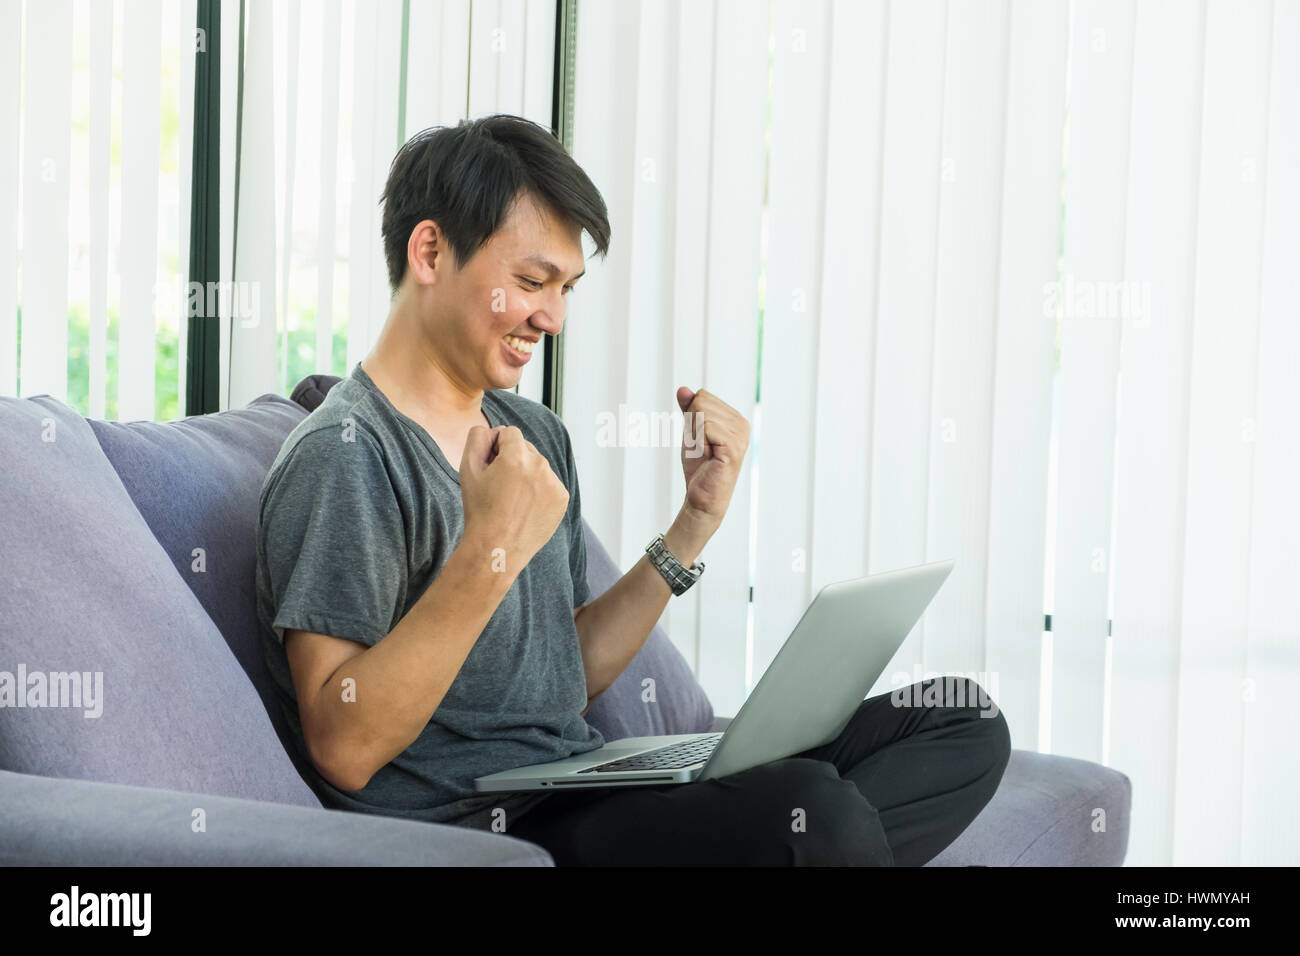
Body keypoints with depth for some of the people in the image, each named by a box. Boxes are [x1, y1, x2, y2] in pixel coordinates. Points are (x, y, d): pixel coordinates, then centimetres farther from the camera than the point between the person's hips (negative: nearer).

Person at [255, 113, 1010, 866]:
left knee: (963, 730, -1)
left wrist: (697, 521, 10)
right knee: (812, 808, -34)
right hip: (471, 828, -9)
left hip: (587, 786, 9)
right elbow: (343, 749, -17)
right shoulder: (344, 457, -9)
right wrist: (490, 555, -26)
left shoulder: (537, 436, 18)